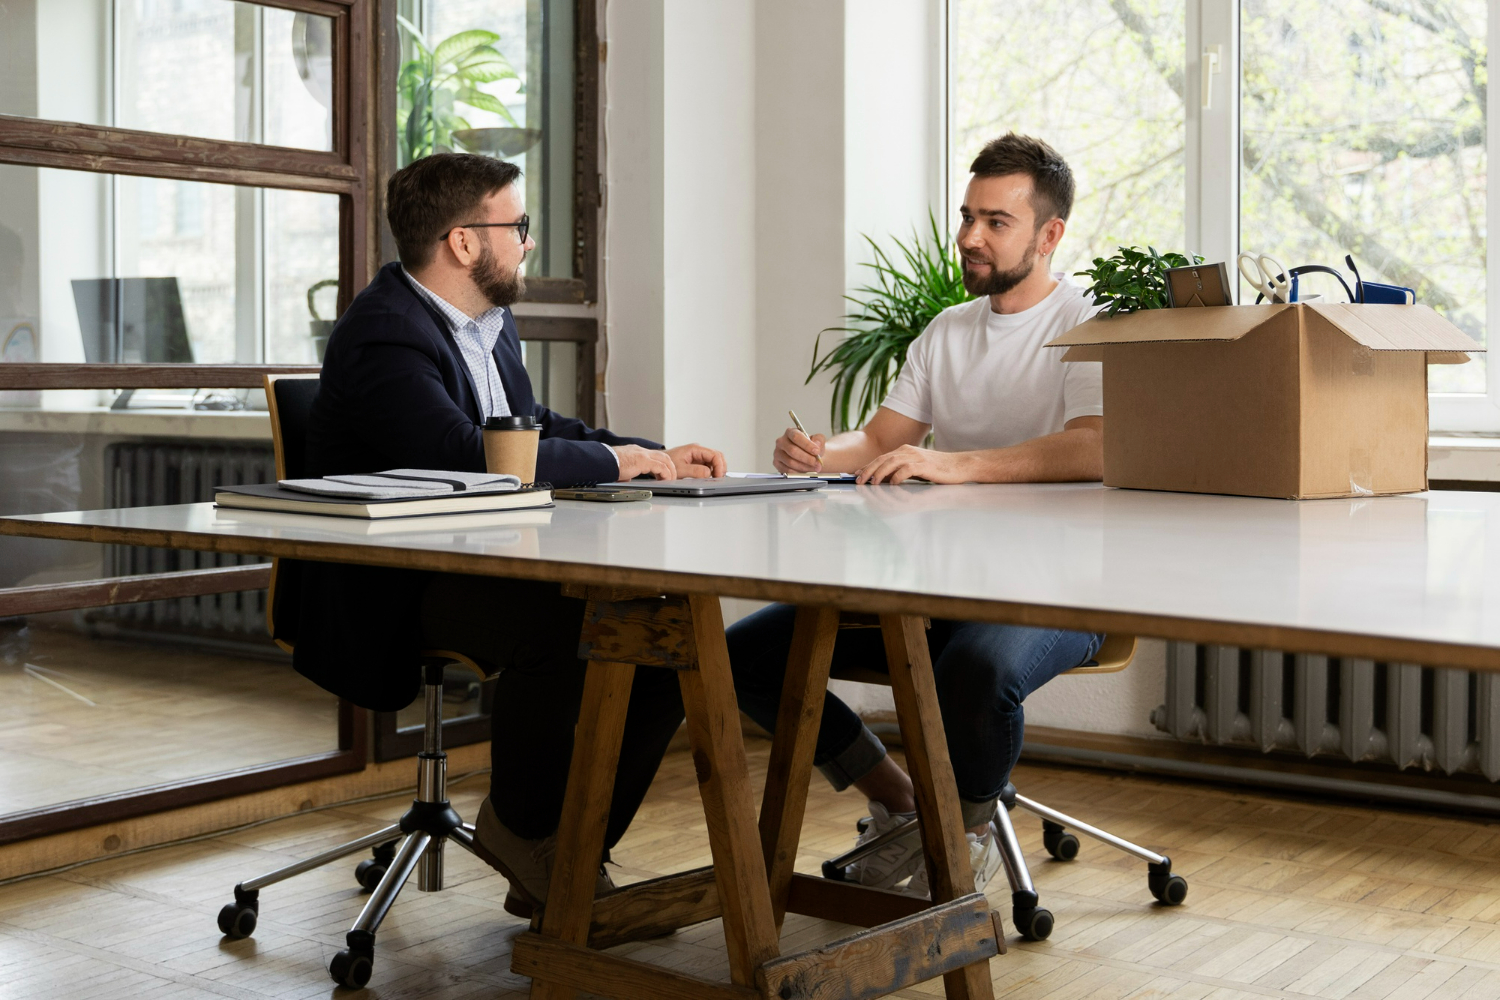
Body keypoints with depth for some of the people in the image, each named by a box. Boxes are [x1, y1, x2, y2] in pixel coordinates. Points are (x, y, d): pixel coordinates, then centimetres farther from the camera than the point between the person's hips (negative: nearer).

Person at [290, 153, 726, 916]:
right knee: (563, 624, -34)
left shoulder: (488, 320, 15)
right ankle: (517, 828, -8)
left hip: (484, 561, 9)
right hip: (391, 593, -9)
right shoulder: (383, 335, -17)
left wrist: (658, 457, 11)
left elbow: (534, 426, 25)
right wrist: (613, 462, -19)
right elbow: (470, 458, -30)